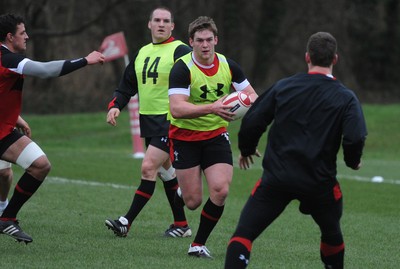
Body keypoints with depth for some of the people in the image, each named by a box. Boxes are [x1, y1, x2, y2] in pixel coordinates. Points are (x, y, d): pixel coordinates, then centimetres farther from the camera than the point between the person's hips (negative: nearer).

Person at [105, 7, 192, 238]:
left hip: (170, 121, -8)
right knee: (165, 170, 12)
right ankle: (181, 224, 20)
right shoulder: (142, 53, 14)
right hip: (147, 120, 8)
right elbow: (127, 86, 20)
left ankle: (127, 222, -14)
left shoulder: (180, 51, -9)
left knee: (149, 167, -14)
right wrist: (115, 106, 3)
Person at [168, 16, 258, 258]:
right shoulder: (182, 69, -18)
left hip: (216, 136, 3)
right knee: (193, 202, -3)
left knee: (220, 191, -16)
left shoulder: (228, 66, -4)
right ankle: (184, 190, 38)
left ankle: (199, 243, 3)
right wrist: (212, 107, -42)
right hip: (185, 137, -3)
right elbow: (177, 109, -30)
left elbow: (253, 96, 4)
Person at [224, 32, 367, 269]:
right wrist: (353, 161, 8)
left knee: (243, 233, -3)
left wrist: (246, 149, 23)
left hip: (277, 177, 0)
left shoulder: (283, 86, 3)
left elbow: (252, 122, 3)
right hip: (320, 180, 1)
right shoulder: (346, 97, -1)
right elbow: (355, 138, -14)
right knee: (332, 234, 25)